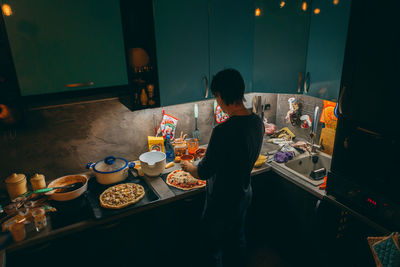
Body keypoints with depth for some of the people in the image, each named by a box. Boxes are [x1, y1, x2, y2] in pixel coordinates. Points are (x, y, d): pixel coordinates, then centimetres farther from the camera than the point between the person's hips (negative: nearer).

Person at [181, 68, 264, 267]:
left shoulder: (223, 131, -34)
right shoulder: (257, 122, -8)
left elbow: (203, 173, -23)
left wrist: (188, 167, -2)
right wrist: (210, 151, 14)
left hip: (222, 202, -7)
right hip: (244, 194, 8)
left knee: (215, 246, 19)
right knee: (237, 238, 30)